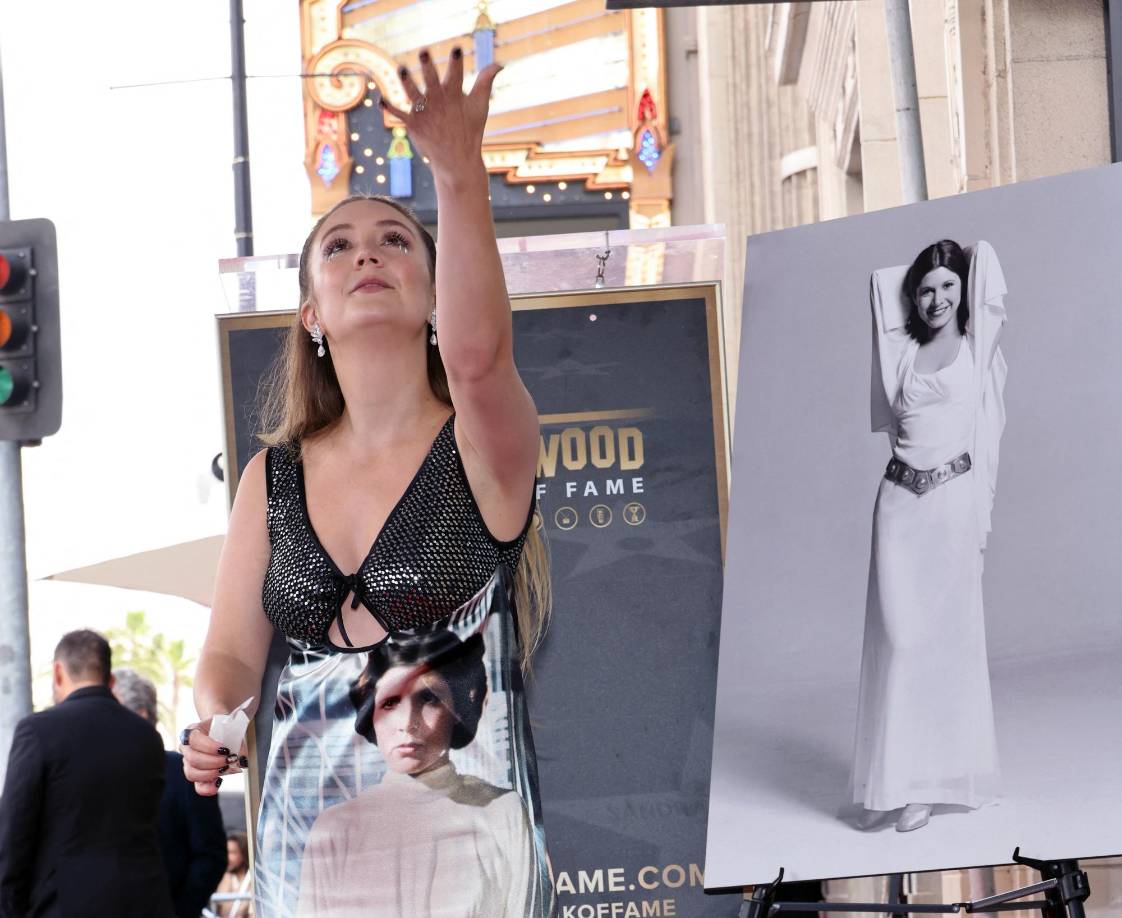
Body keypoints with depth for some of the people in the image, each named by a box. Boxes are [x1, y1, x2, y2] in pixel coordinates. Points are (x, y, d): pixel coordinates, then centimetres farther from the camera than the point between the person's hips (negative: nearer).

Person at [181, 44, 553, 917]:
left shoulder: (482, 446, -3)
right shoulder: (274, 477, 10)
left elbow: (477, 355, -26)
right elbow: (233, 650, 14)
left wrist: (459, 172, -35)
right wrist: (212, 721, -9)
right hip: (306, 837, 4)